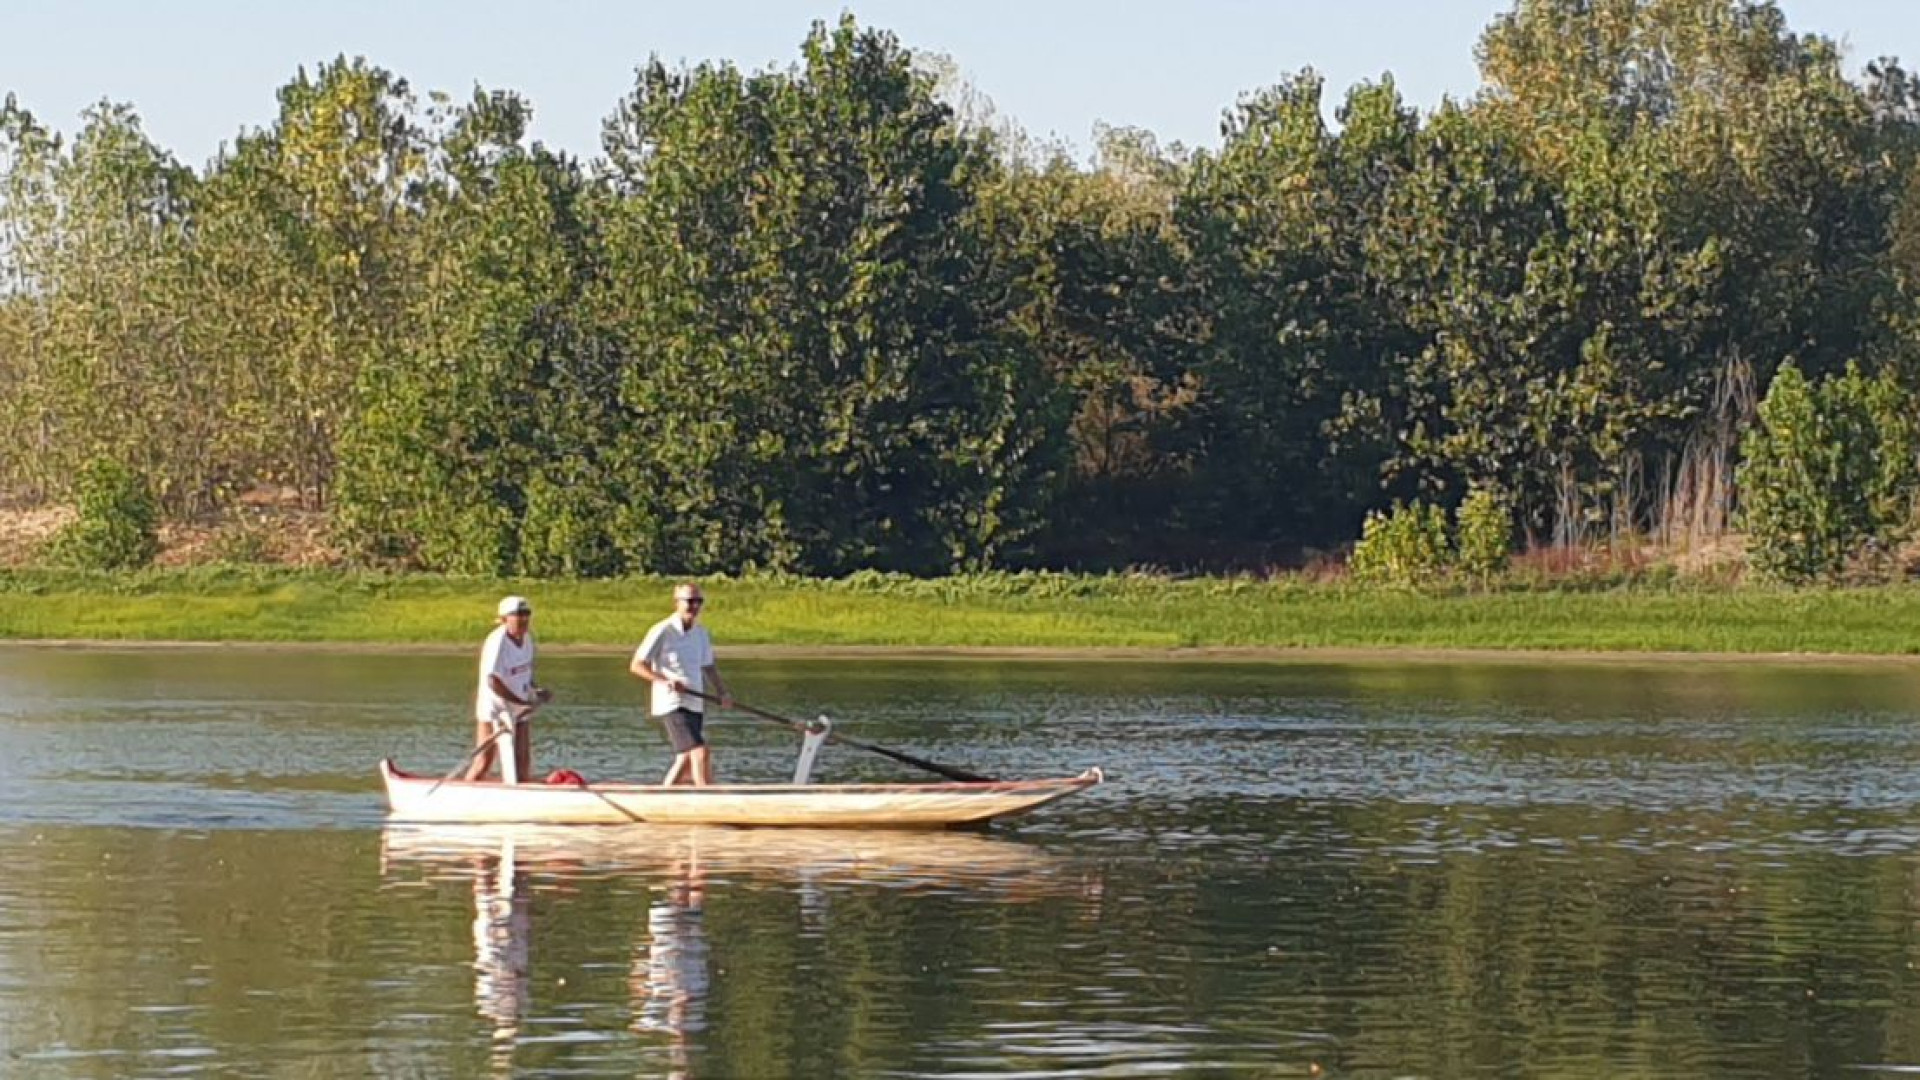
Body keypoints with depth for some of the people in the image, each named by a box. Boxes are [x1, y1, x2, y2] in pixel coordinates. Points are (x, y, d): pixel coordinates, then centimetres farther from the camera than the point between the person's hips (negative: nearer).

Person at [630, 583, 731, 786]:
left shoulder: (701, 633, 11)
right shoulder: (663, 631, -10)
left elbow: (708, 668, 19)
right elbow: (636, 665, -12)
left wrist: (722, 693, 2)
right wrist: (665, 681, -26)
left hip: (695, 705, 8)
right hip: (672, 705, -8)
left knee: (686, 761, 15)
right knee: (700, 753, -18)